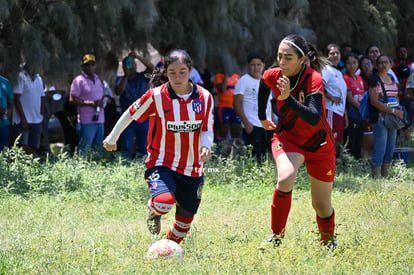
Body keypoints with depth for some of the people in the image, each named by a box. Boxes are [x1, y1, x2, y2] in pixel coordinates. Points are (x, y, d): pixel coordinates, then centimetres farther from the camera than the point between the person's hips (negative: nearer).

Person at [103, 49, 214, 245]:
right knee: (163, 203, -32)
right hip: (162, 164, -4)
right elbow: (130, 115, 4)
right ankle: (154, 212, 6)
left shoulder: (204, 97, -3)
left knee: (185, 222, 9)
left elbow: (207, 130, 5)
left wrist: (206, 146, -18)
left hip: (192, 168, 4)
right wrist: (112, 139, 16)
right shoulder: (156, 96, -11)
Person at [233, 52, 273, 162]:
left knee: (266, 156, 5)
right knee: (254, 158, -12)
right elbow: (237, 103, -8)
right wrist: (246, 123, -17)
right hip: (252, 126, -6)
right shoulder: (244, 81, -3)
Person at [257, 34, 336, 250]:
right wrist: (262, 117, 23)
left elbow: (314, 118, -39)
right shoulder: (272, 76, -13)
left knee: (321, 206, 7)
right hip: (287, 138, 2)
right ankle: (276, 236, -18)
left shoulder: (314, 80, -26)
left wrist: (288, 98, -49)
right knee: (285, 178, -32)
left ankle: (328, 243, 36)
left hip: (319, 144, -2)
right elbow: (263, 85, 15)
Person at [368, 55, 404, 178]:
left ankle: (385, 175, 17)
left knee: (390, 149, 9)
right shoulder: (375, 80, -7)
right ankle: (376, 176, -5)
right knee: (380, 149, -9)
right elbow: (374, 102, -14)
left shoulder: (392, 79, 16)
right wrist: (394, 111, -17)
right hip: (380, 119, -7)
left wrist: (399, 111, 4)